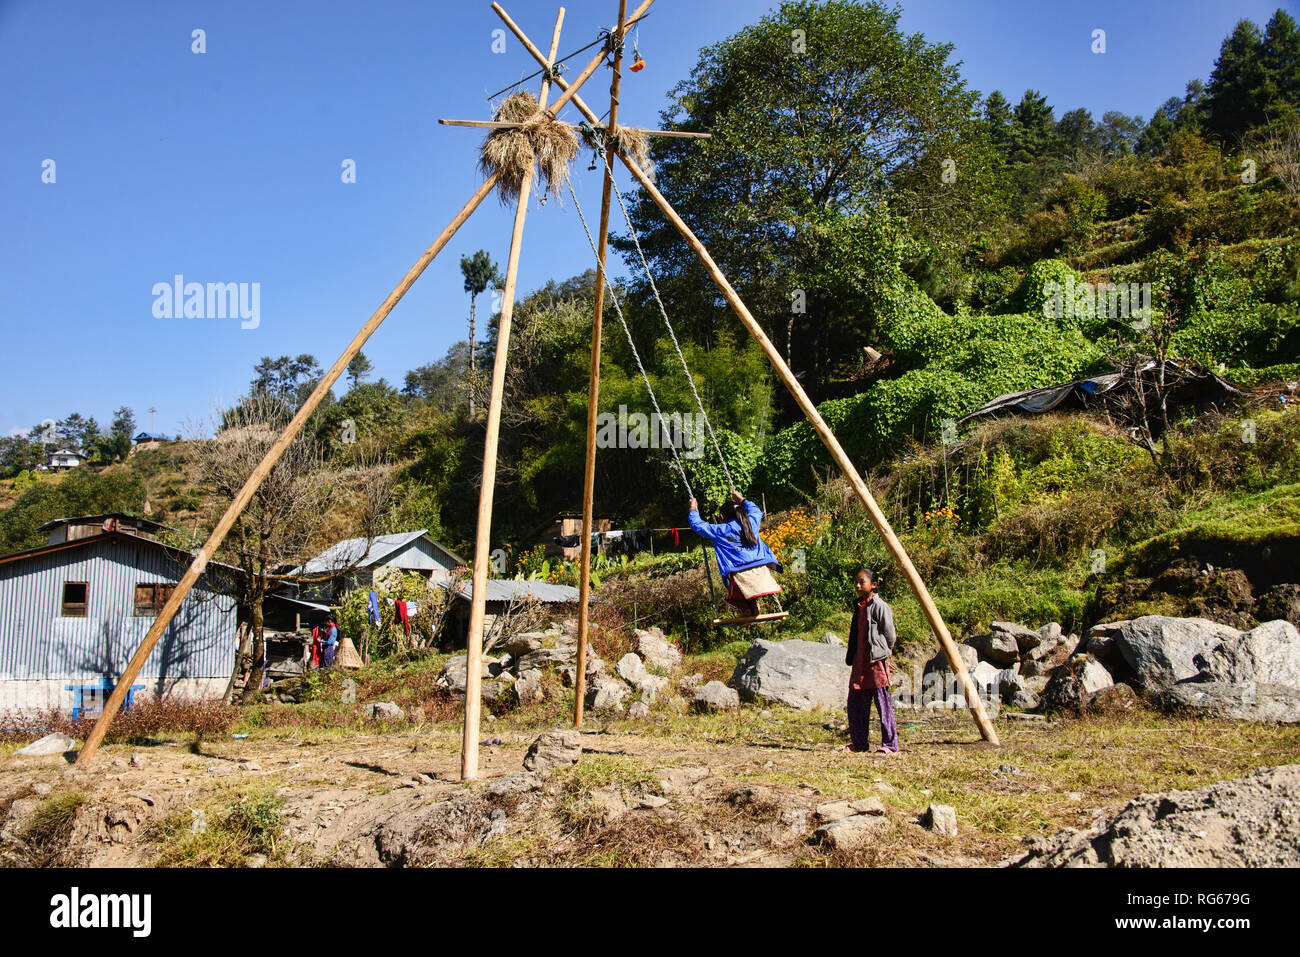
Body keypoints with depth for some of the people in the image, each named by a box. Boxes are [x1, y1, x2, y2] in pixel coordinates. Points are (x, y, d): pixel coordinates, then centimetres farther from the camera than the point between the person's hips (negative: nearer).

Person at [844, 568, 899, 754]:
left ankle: (890, 744, 0)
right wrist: (852, 658, 15)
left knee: (883, 703, -5)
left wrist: (883, 655, -1)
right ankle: (859, 743, 19)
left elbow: (890, 635, -8)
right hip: (860, 662, 8)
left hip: (876, 662, -8)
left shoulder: (879, 606, -9)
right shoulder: (858, 606, 16)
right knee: (855, 703, 9)